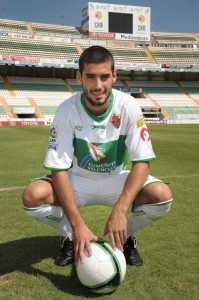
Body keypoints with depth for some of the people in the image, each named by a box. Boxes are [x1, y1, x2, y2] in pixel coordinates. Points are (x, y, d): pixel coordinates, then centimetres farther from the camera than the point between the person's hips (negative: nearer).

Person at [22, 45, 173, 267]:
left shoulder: (128, 106, -19)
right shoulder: (66, 110, -21)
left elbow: (142, 162, -20)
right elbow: (59, 169, -21)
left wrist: (120, 210, -34)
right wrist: (78, 223, -33)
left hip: (117, 180, 1)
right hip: (78, 180, 0)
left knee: (162, 195, -27)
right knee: (32, 196, -28)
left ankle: (126, 236, 4)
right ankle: (70, 236, 3)